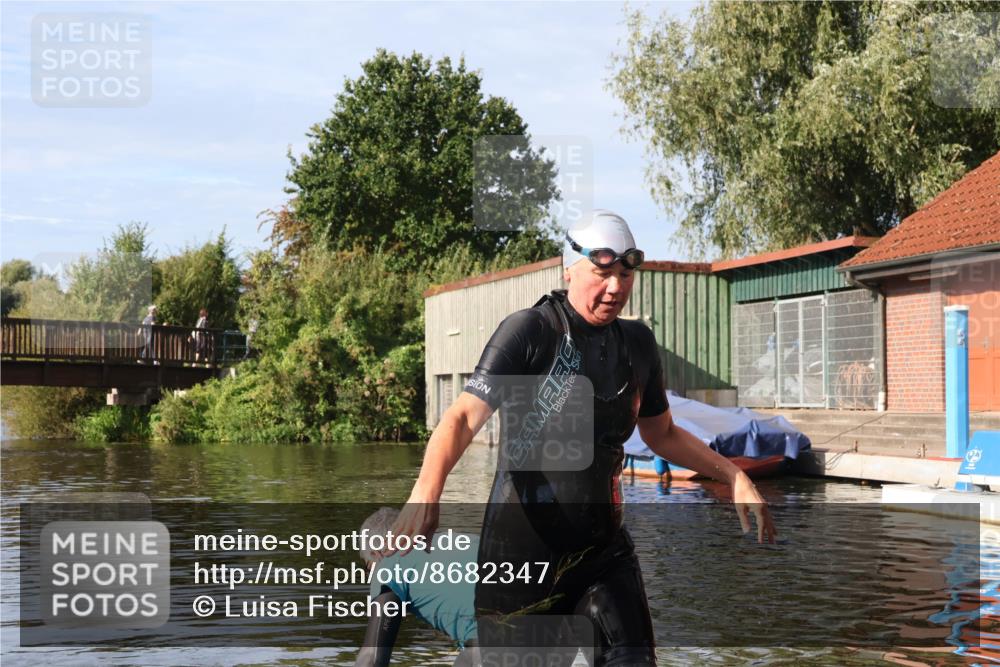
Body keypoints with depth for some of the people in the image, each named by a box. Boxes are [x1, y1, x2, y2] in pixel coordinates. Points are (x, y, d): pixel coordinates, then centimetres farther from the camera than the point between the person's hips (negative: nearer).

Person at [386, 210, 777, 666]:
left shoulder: (638, 342, 7)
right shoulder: (529, 331, -11)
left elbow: (662, 434, 22)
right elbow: (464, 417, -21)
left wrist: (735, 476, 12)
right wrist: (426, 493, -39)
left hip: (603, 549, 4)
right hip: (520, 551, -4)